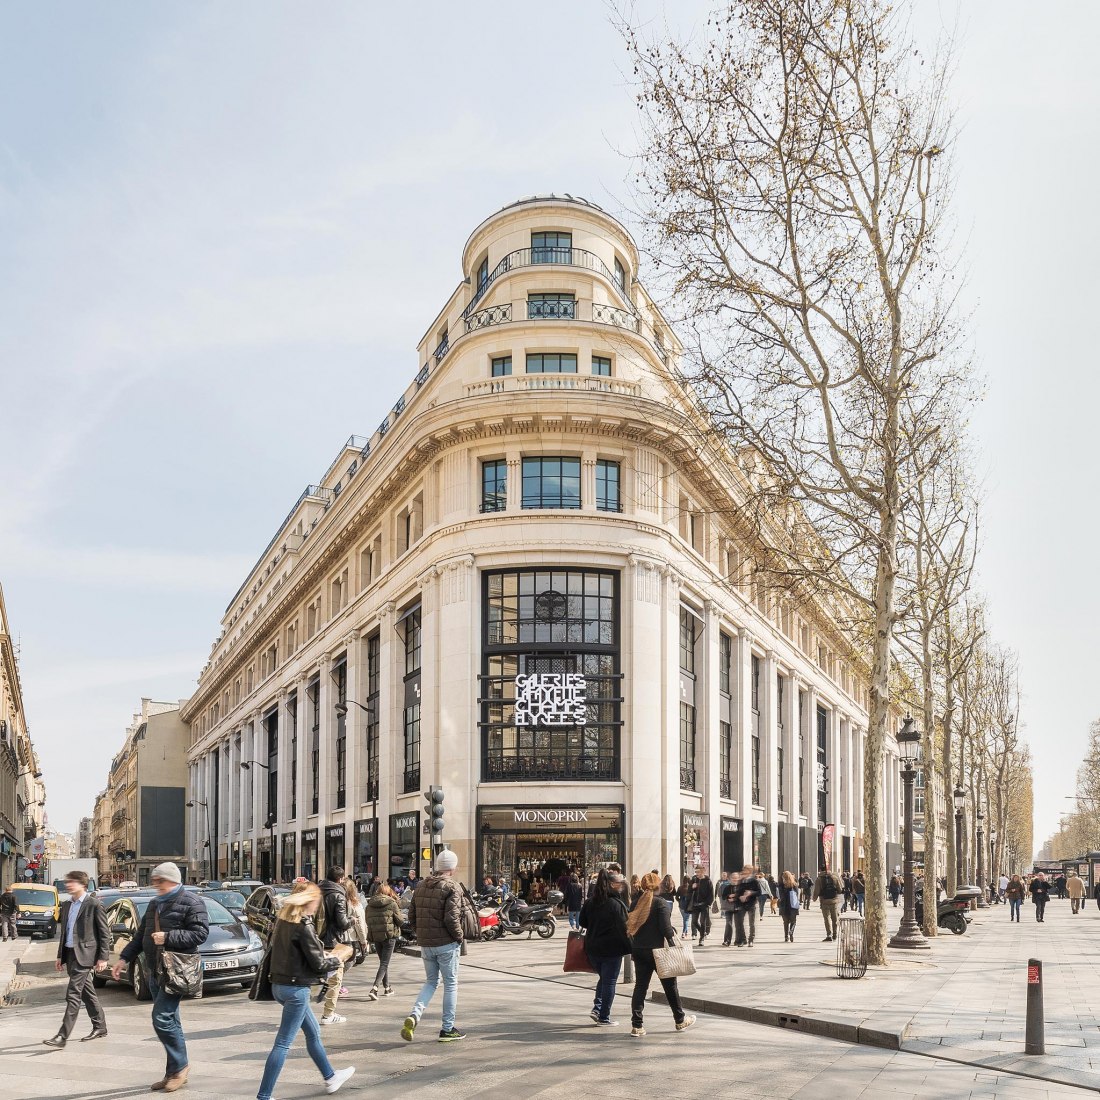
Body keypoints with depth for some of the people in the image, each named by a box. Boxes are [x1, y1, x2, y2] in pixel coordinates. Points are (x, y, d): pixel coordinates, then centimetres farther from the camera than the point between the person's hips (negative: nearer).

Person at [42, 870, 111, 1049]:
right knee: (87, 992, 15)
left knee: (73, 995, -11)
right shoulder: (67, 905, 13)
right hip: (70, 954, 8)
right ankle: (100, 1027, 26)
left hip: (84, 955, -8)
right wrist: (60, 956, 16)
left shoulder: (93, 905, -10)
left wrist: (103, 957, -11)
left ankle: (62, 1036, -13)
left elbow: (104, 933, -9)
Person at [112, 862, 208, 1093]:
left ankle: (179, 1068, -2)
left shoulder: (190, 901, -7)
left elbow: (200, 933, -16)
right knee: (169, 1021, 10)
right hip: (155, 970, 8)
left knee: (162, 1018, -14)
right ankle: (173, 1073, 15)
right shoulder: (155, 904, 19)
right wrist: (125, 959, 16)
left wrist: (168, 937, -19)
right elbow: (141, 935, 25)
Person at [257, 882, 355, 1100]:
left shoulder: (282, 921, 5)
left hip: (279, 984, 9)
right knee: (283, 1043, -4)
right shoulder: (304, 927, -20)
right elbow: (319, 964, -16)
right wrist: (334, 959, 5)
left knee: (313, 1033, 23)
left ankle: (330, 1078, 37)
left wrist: (322, 956, 9)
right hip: (296, 988, -9)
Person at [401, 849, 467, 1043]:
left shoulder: (421, 886, 8)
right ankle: (448, 1029, 12)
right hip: (446, 943, -6)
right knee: (450, 984, 8)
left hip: (425, 944, 6)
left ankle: (414, 1015, -5)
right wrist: (459, 937, -7)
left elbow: (412, 915, 9)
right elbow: (451, 918, -21)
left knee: (431, 981, 18)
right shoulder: (452, 887, -13)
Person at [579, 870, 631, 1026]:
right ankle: (604, 1017, 8)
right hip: (612, 949, -6)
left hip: (592, 948, 6)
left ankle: (597, 1007, 8)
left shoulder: (590, 902, 2)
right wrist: (630, 947, -10)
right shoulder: (616, 904, -17)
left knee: (603, 978, 22)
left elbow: (583, 922, 11)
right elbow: (623, 928, -16)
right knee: (609, 982, 5)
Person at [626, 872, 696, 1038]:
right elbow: (665, 927, -18)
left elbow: (631, 927, 8)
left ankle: (637, 1025, -1)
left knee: (640, 986, 6)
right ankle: (680, 1021, 24)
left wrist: (633, 949, 13)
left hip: (639, 950, 5)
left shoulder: (636, 903, 5)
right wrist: (673, 944, -9)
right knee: (670, 985, 11)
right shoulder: (661, 903, -12)